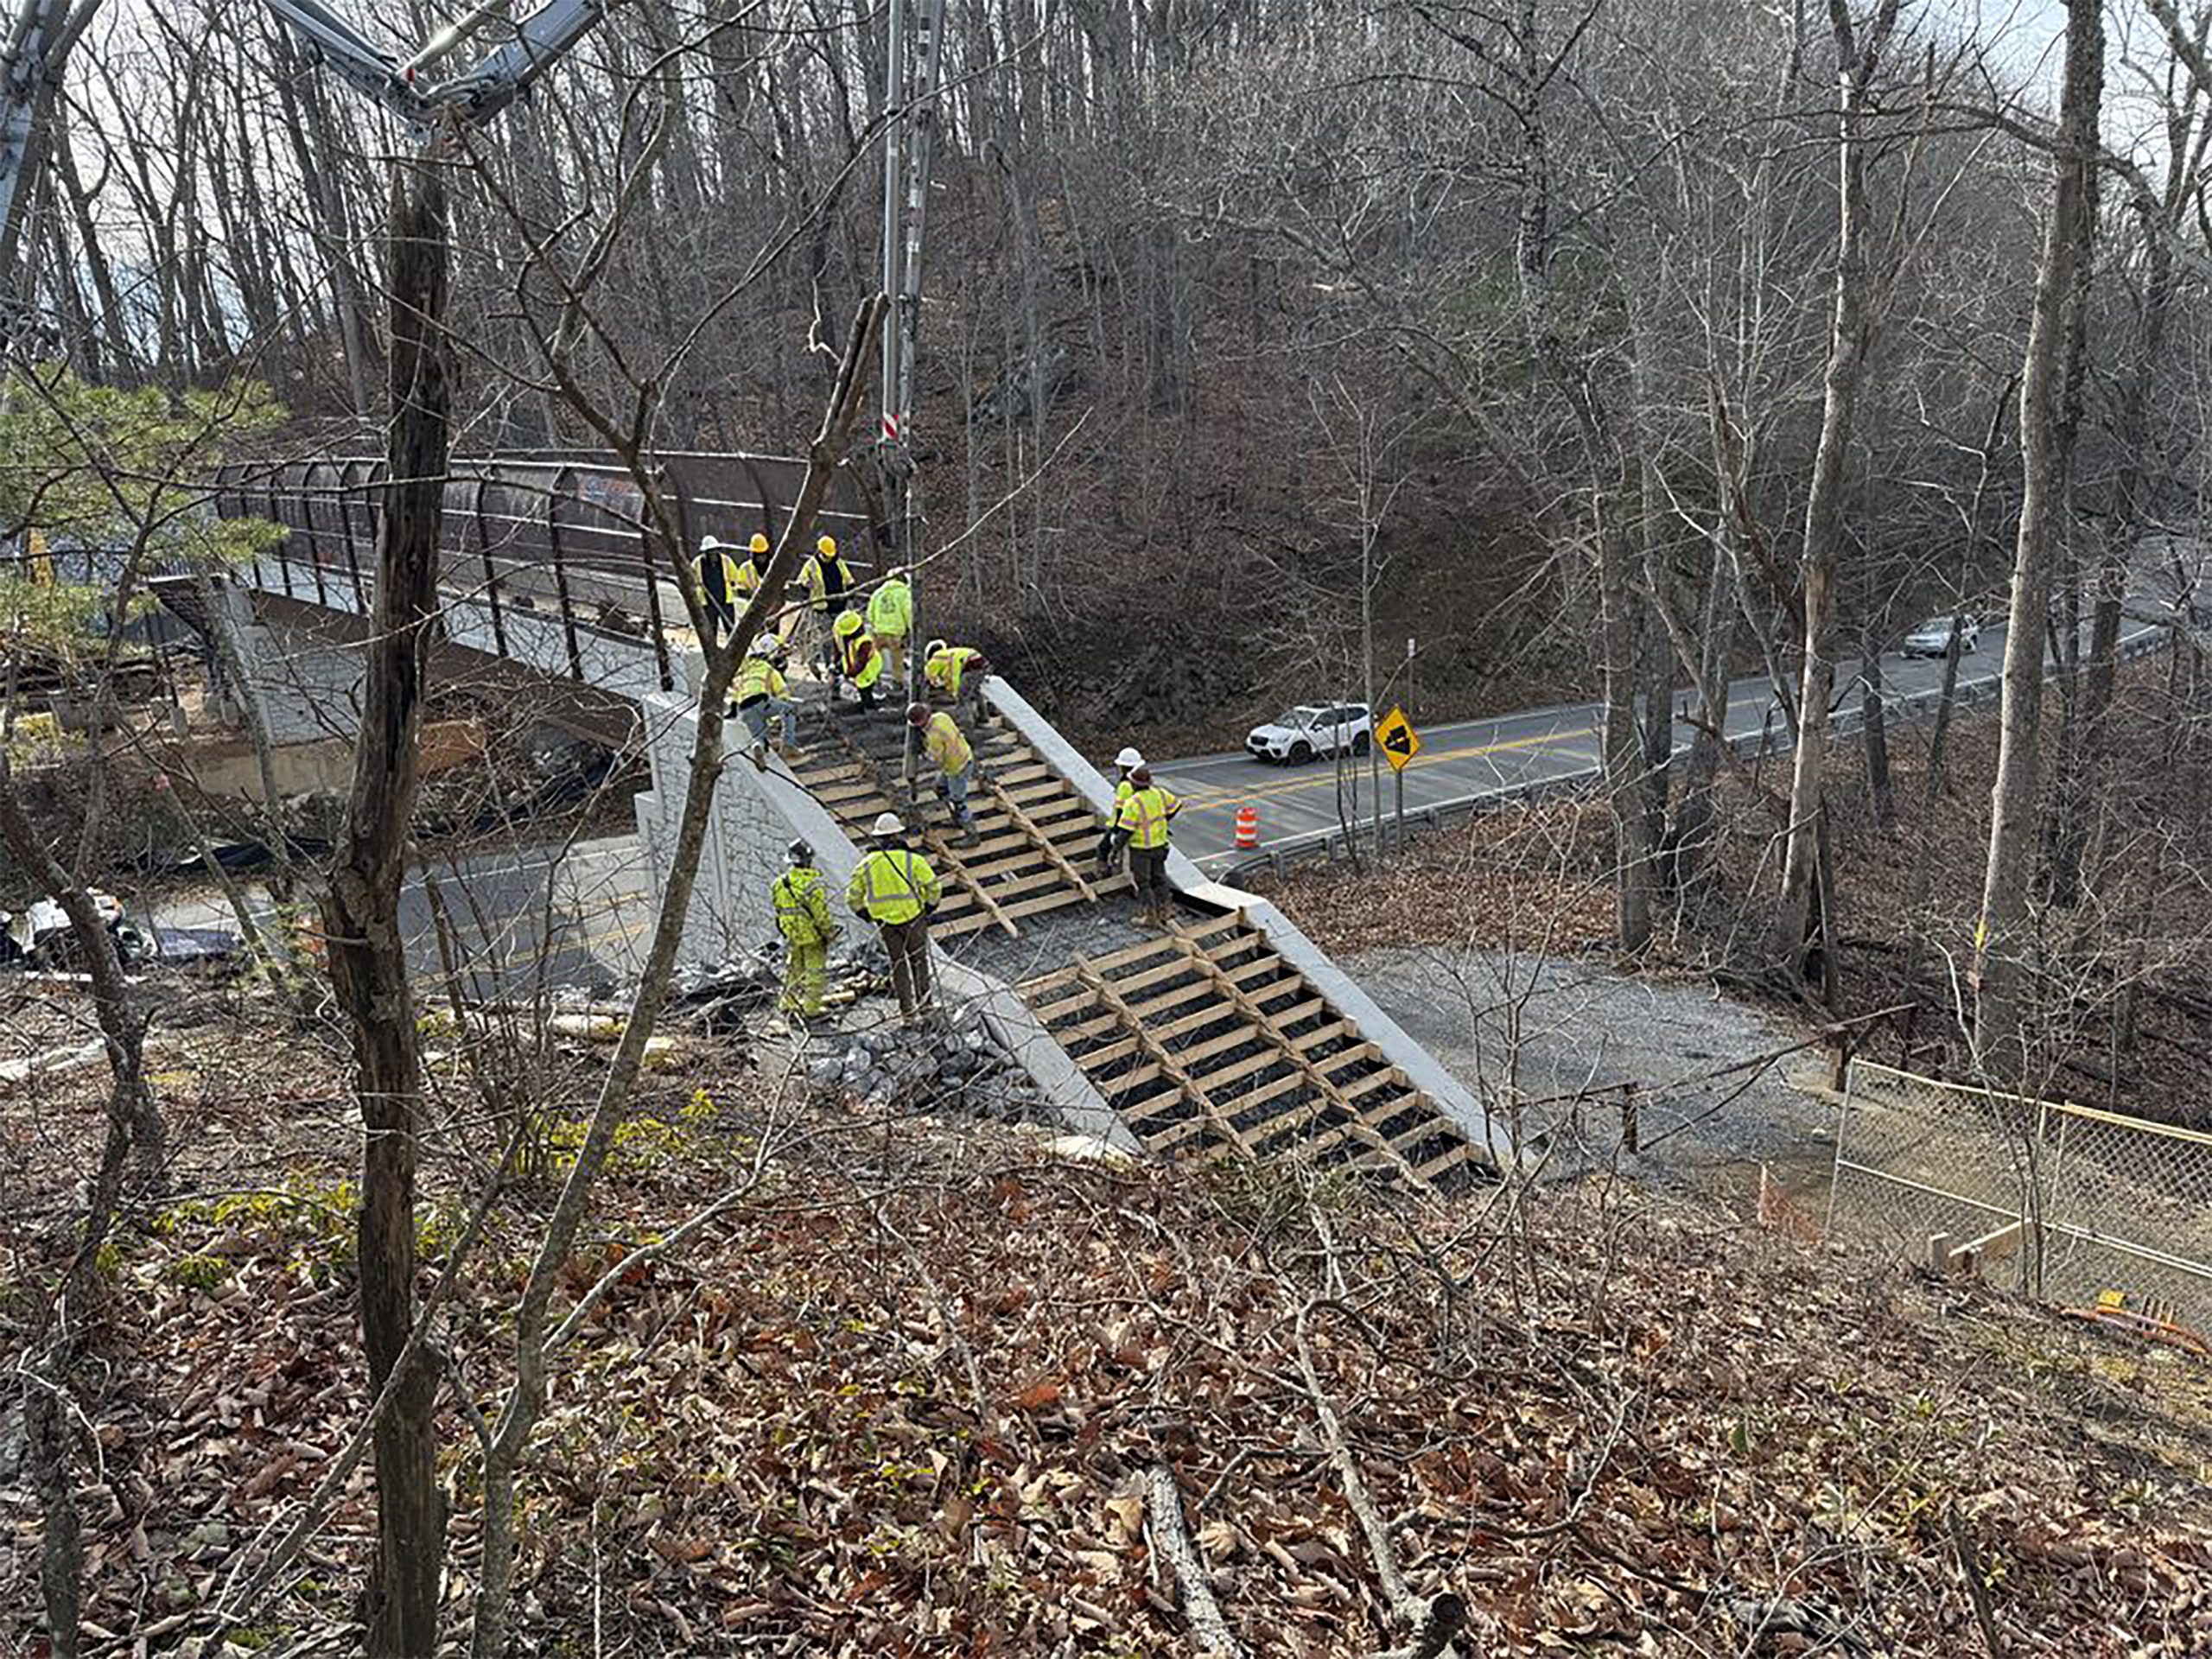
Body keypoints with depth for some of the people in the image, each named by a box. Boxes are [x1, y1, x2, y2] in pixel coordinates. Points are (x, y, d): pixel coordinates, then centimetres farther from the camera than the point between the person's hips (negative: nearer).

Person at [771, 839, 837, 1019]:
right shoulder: (810, 881, -21)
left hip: (792, 935, 7)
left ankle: (788, 1004, 25)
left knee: (794, 970, 19)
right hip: (813, 934, -7)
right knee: (815, 971, 4)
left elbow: (779, 909, 10)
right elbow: (820, 910, -18)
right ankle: (811, 1008, 6)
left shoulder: (779, 883, 1)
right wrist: (830, 930, -6)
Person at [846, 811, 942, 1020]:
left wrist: (866, 915, 18)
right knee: (919, 958, 17)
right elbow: (934, 886, -8)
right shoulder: (912, 859, -9)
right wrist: (930, 906, 10)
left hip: (885, 921, 2)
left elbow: (853, 897, 3)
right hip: (912, 917, -2)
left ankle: (908, 1008, 15)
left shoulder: (866, 863, -1)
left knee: (898, 963, 13)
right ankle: (923, 1000, 23)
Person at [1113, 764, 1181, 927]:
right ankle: (1163, 913, 26)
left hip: (1141, 848, -6)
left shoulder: (1133, 803, -25)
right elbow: (1176, 805, 12)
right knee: (1159, 878, 18)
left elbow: (1126, 830, -25)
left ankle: (1151, 917, 10)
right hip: (1160, 845, 6)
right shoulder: (1159, 793, -4)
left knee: (1143, 882, 7)